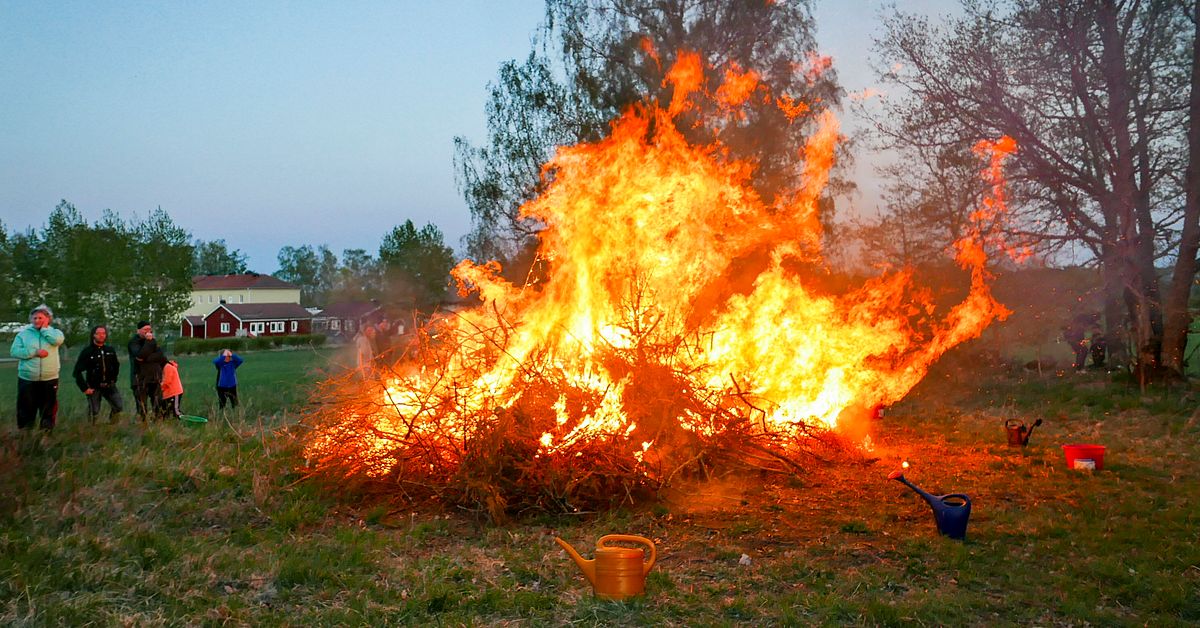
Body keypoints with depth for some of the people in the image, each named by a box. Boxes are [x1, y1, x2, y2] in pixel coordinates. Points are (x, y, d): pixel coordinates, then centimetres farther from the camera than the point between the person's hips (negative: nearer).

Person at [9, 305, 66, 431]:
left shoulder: (54, 332, 4)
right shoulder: (23, 334, 4)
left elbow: (57, 340, -20)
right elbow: (14, 351, -6)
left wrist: (44, 329, -8)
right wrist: (34, 352, -16)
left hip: (49, 379, 0)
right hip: (27, 379, 0)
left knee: (49, 407, 8)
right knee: (26, 407, 7)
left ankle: (47, 430, 20)